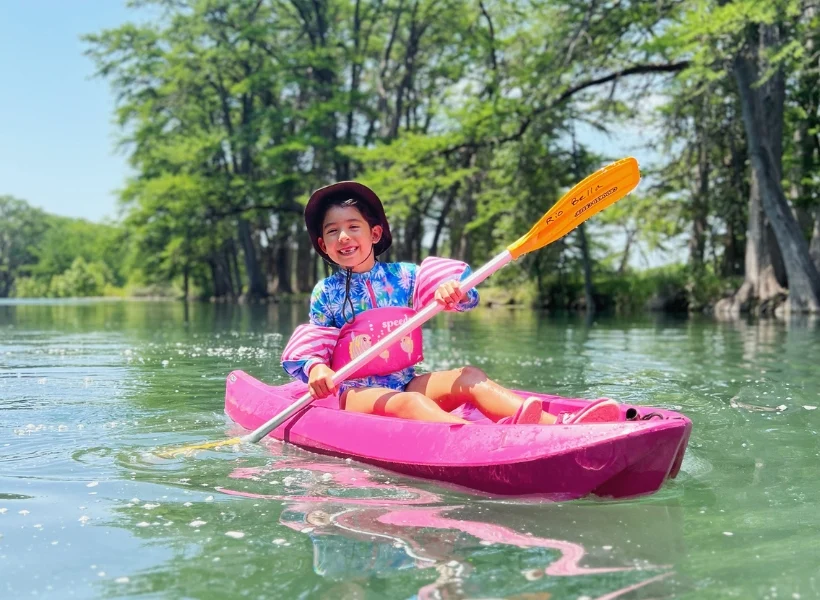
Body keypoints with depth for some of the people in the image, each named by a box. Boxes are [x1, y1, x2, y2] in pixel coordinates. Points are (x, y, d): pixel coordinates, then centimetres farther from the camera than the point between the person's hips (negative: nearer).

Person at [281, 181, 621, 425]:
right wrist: (316, 368, -20)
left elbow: (466, 295, 0)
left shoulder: (402, 275, 9)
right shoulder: (326, 293, 7)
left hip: (406, 381, 3)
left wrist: (453, 289, -25)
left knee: (469, 377, -22)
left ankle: (561, 425, -44)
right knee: (408, 403, -34)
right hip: (356, 392, -3)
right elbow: (312, 344, 4)